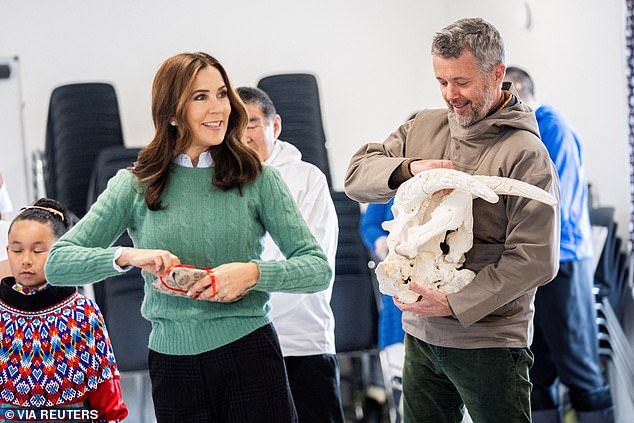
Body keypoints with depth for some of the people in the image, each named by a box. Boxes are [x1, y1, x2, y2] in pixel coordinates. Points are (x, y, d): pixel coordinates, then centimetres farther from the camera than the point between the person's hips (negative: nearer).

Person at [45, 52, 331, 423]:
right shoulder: (136, 186, 2)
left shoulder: (257, 179, 0)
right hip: (173, 365, 1)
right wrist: (126, 256, -19)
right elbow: (57, 263, -2)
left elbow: (319, 268, -2)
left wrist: (253, 273, -19)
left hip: (250, 356, -1)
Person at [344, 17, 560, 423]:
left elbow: (535, 259, -17)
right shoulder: (423, 128, 8)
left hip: (488, 341, -6)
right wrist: (410, 169, -14)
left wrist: (456, 305, -20)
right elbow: (357, 174, 6)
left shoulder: (525, 153, -12)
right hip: (420, 333, 6)